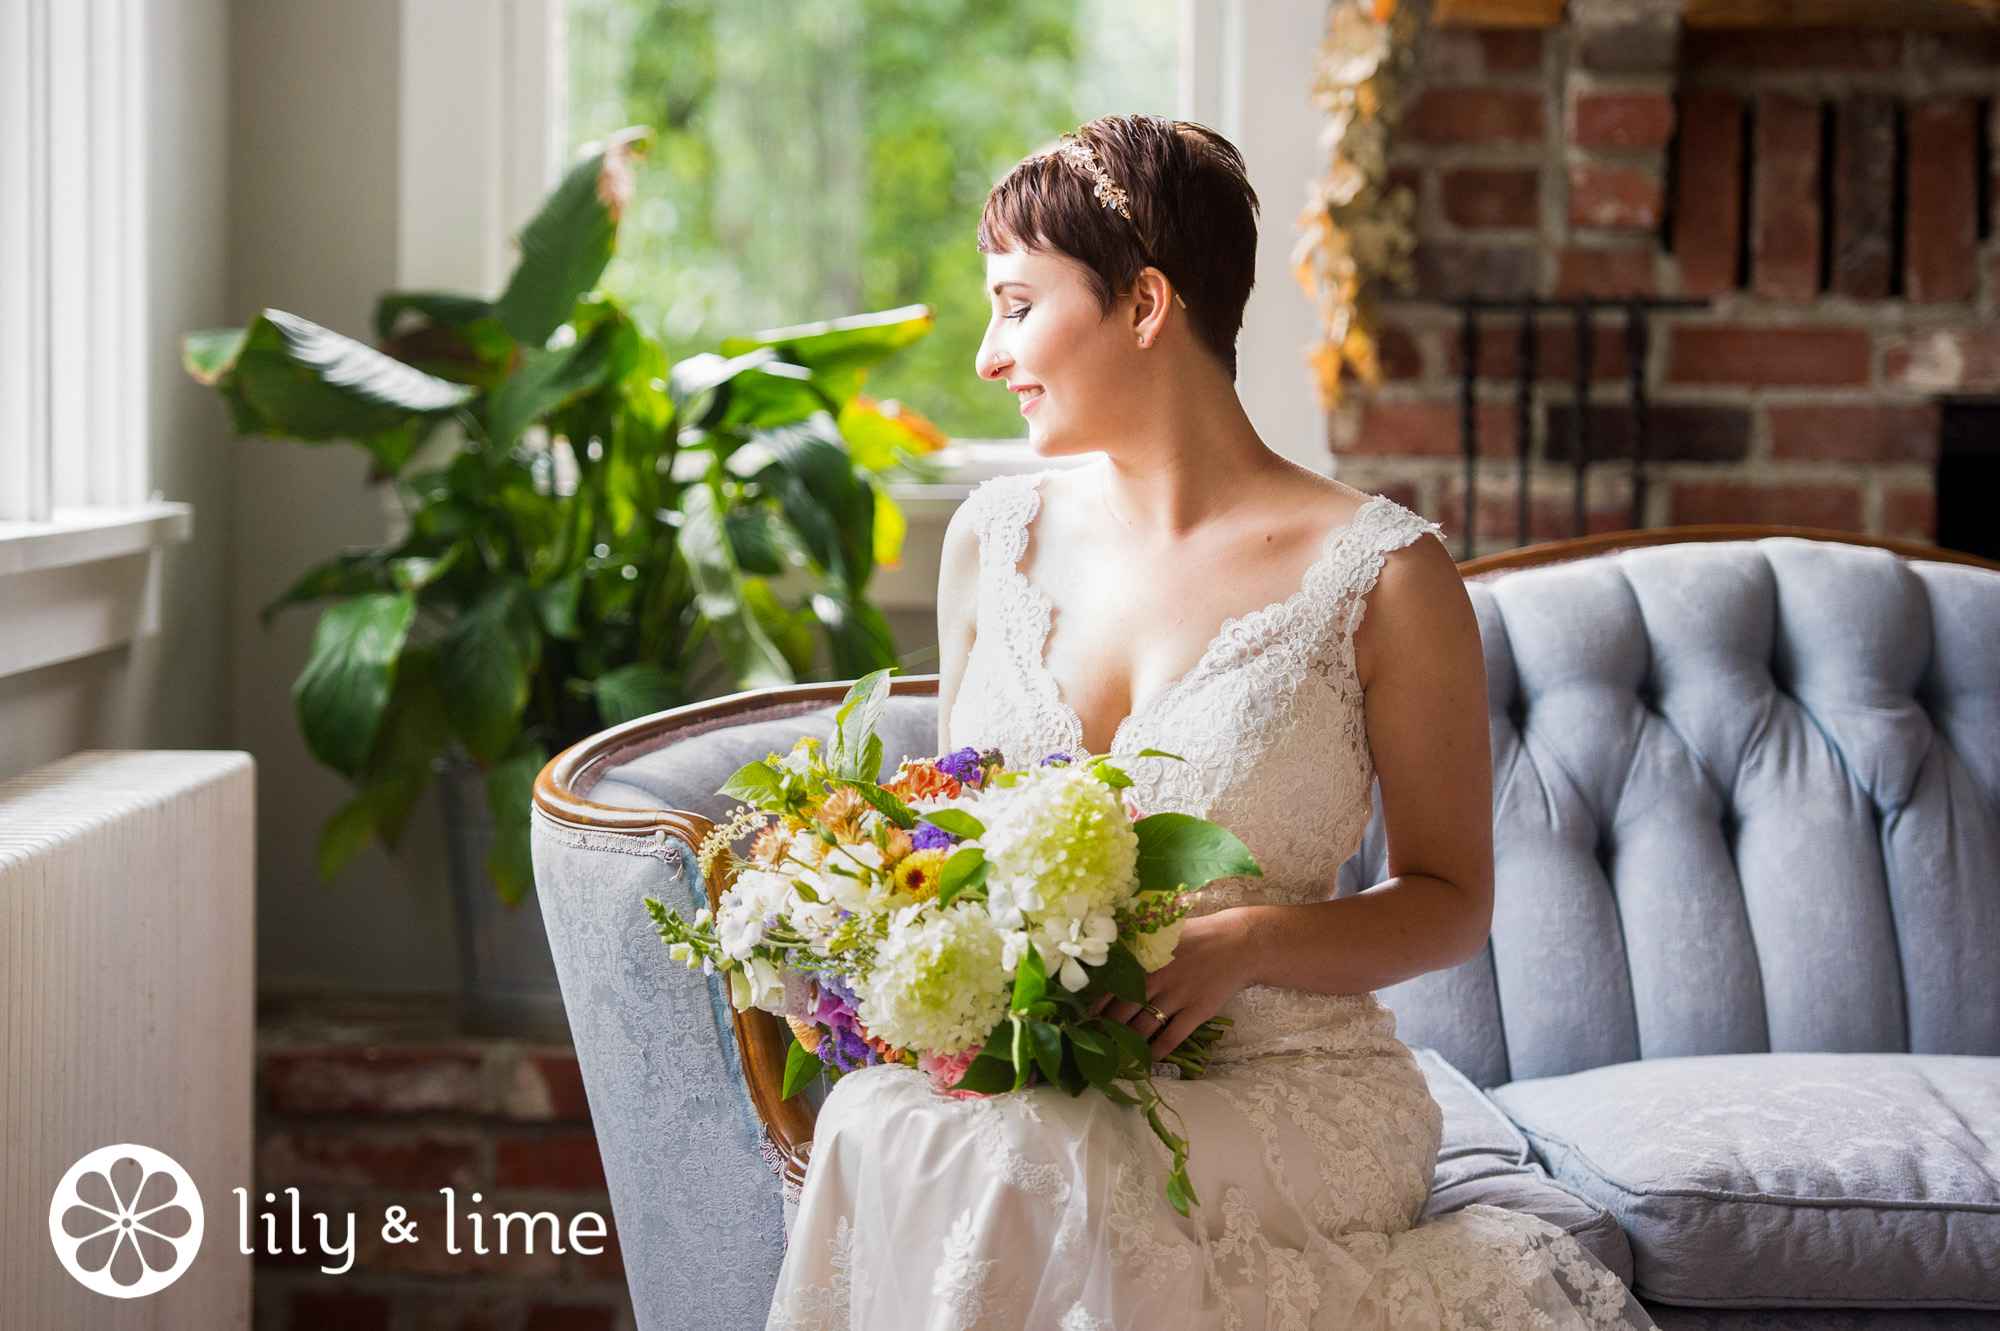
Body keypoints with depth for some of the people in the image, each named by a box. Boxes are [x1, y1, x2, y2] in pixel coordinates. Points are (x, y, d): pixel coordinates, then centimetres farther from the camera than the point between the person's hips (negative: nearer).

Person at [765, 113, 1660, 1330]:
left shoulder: (1379, 575, -5)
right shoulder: (994, 537, 11)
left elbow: (1450, 900, 2)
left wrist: (1242, 945, -16)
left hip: (1287, 1083, -3)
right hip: (1010, 1071, 4)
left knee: (1012, 1168, -35)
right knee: (883, 1129, -32)